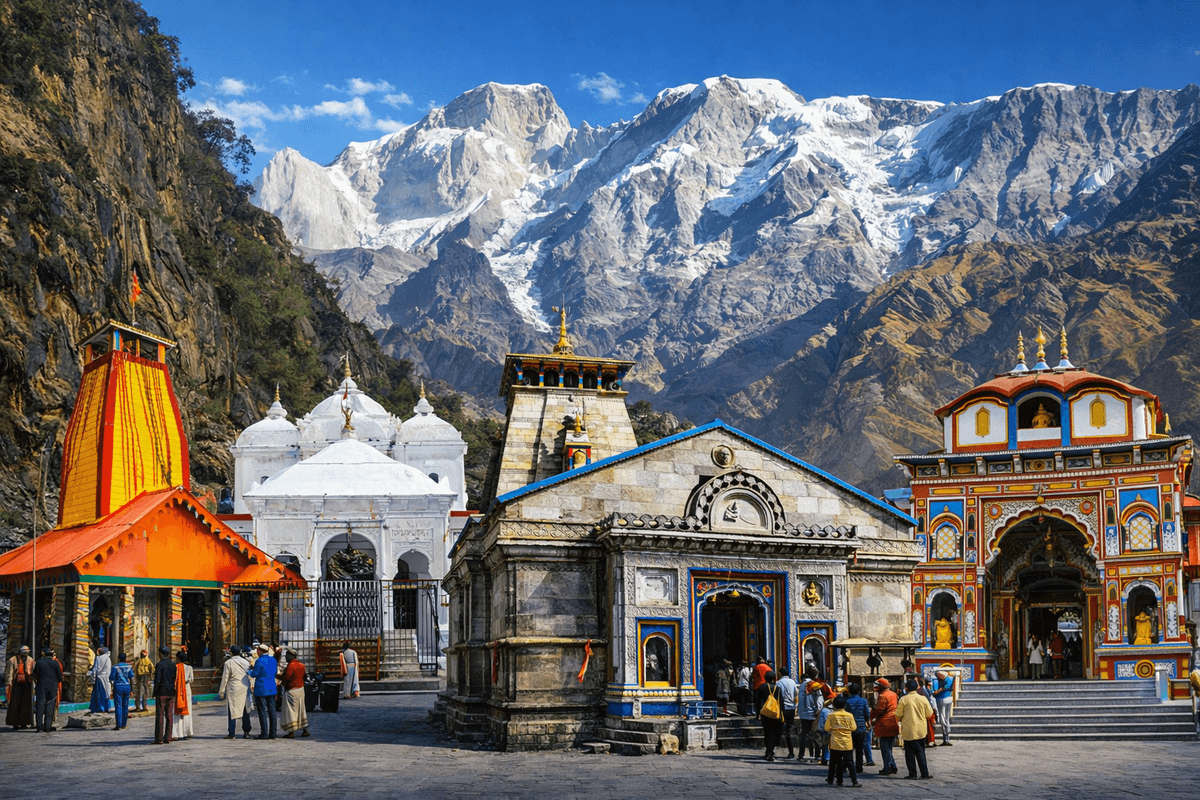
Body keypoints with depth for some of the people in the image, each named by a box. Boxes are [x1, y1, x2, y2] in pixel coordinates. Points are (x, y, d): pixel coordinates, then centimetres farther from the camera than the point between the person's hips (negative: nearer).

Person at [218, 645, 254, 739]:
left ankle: (232, 733, 0)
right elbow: (249, 675, 11)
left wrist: (222, 691, 0)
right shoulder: (245, 662, 6)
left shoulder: (228, 663, -8)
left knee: (232, 711, 1)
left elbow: (225, 678, -6)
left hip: (233, 689, -5)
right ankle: (246, 732, 11)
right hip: (245, 689, 5)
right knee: (245, 711, 10)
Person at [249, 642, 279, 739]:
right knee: (272, 711, 7)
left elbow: (254, 674, -12)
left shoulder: (259, 661, -13)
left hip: (261, 689, -6)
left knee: (262, 711, -1)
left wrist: (250, 670, 10)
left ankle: (264, 733, -2)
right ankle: (272, 733, 8)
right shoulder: (273, 660, 7)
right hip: (271, 689, 6)